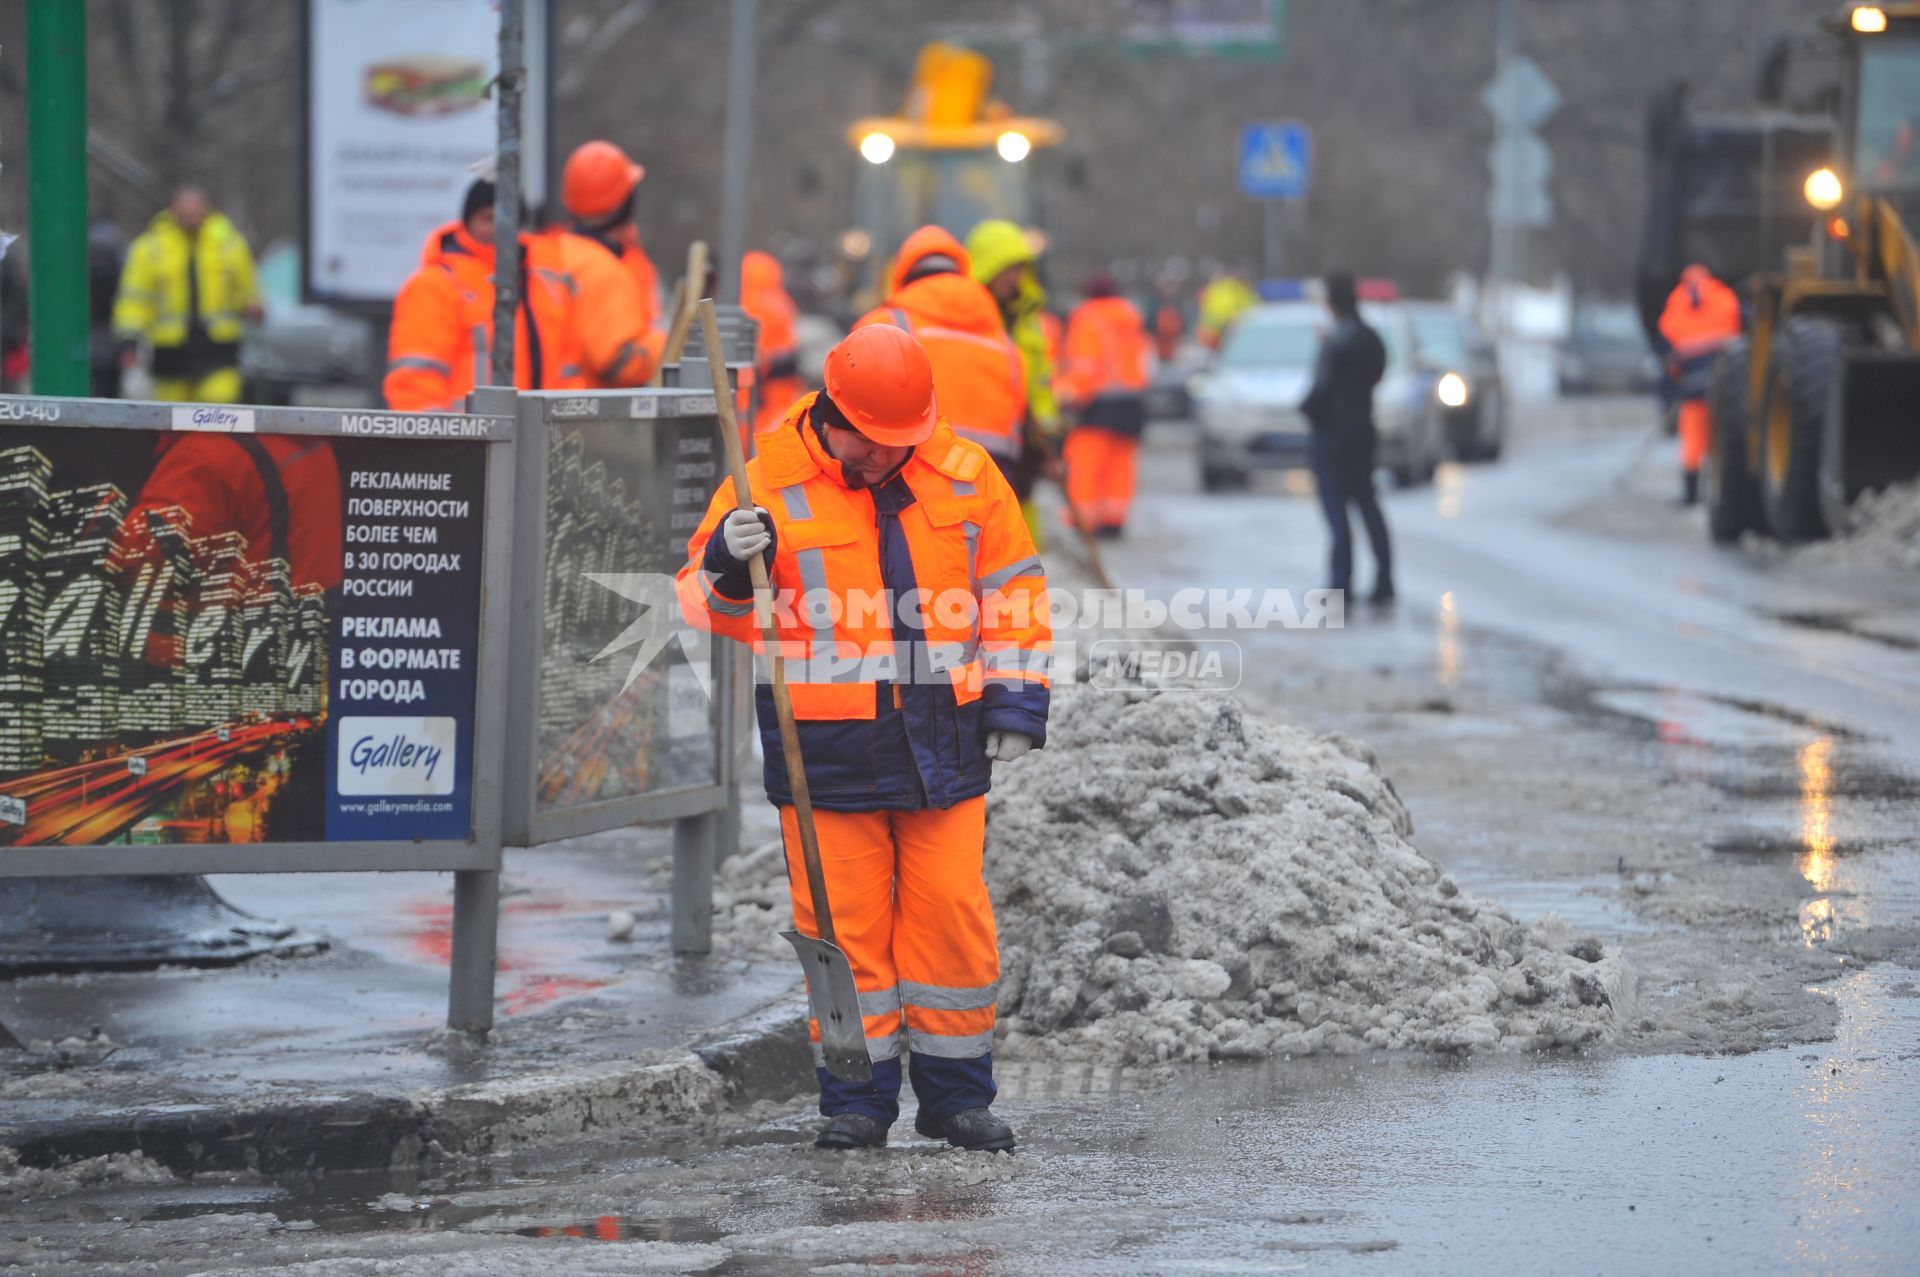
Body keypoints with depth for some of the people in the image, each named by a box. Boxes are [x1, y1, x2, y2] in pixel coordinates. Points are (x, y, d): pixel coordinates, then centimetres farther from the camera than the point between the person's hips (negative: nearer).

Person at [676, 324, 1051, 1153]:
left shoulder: (965, 476, 4)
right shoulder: (769, 488, -3)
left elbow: (1013, 588, 13)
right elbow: (707, 610, 1)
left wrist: (1015, 700, 8)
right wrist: (728, 567, -22)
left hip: (941, 742, 2)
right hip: (827, 751, -2)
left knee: (951, 911, 3)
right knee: (843, 920, 0)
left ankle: (955, 1092, 14)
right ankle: (857, 1096, 10)